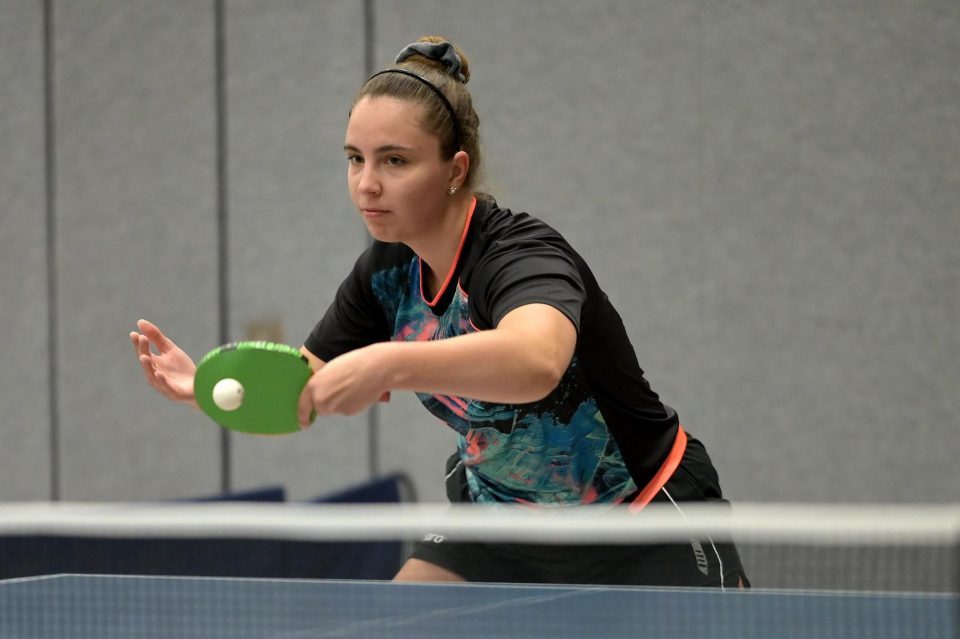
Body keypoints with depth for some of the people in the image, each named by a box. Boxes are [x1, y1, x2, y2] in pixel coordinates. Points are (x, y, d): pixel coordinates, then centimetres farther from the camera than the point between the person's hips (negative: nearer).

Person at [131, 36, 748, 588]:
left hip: (646, 533, -6)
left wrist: (388, 365, -65)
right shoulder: (387, 272, -6)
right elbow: (299, 392, -1)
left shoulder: (521, 253, -29)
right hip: (504, 521, 6)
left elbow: (535, 361, -52)